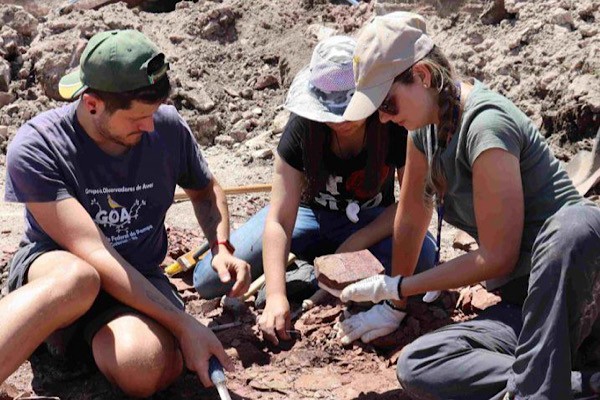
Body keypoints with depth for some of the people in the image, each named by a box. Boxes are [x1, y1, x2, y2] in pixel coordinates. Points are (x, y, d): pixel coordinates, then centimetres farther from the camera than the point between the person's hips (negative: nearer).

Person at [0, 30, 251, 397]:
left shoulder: (168, 127, -7)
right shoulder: (36, 149, -18)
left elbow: (205, 189, 15)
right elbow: (92, 252, -24)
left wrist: (221, 249, -5)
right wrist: (183, 324, -28)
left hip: (138, 281, 2)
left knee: (142, 368, -34)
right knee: (76, 278, -41)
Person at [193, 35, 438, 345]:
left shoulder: (395, 127, -24)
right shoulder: (302, 128, -23)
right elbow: (279, 218, -25)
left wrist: (354, 244, -28)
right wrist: (276, 296, -37)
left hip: (371, 221, 1)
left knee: (421, 256, -35)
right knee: (210, 279, -19)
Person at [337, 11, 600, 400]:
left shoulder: (486, 124, -20)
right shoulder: (426, 125, 7)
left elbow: (497, 258, -18)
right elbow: (411, 219, 18)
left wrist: (397, 287, -10)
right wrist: (394, 301, 23)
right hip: (522, 304, 7)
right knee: (415, 368, -17)